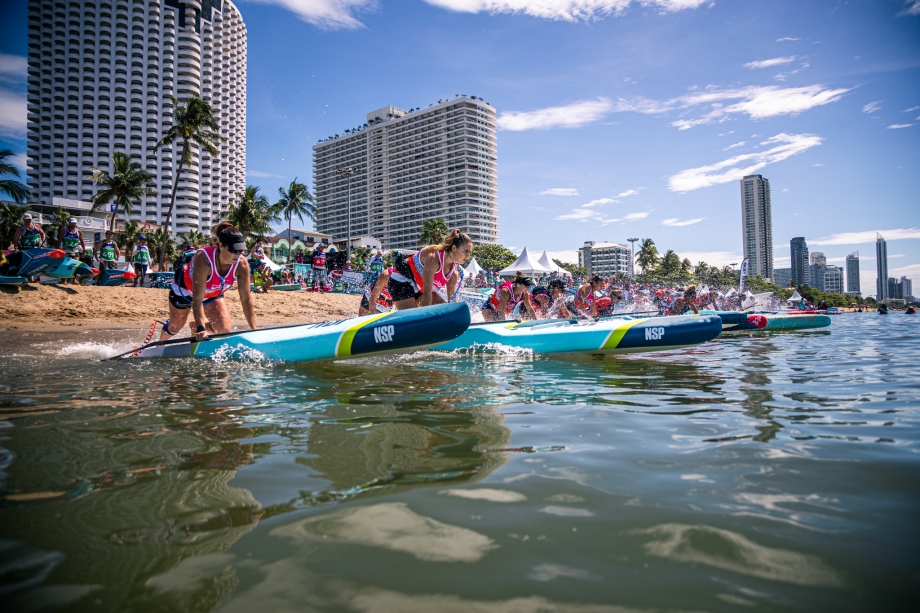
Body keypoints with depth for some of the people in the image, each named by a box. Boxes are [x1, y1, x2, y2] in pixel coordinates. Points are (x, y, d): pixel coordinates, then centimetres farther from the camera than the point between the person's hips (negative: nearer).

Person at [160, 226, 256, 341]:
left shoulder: (242, 264, -31)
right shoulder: (203, 259, -42)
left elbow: (246, 299, -26)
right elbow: (197, 298, -45)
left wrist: (254, 330, -29)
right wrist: (200, 329, -53)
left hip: (213, 294, 3)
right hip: (185, 288, -3)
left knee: (225, 330, -11)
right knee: (175, 326, 17)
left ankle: (196, 326, 22)